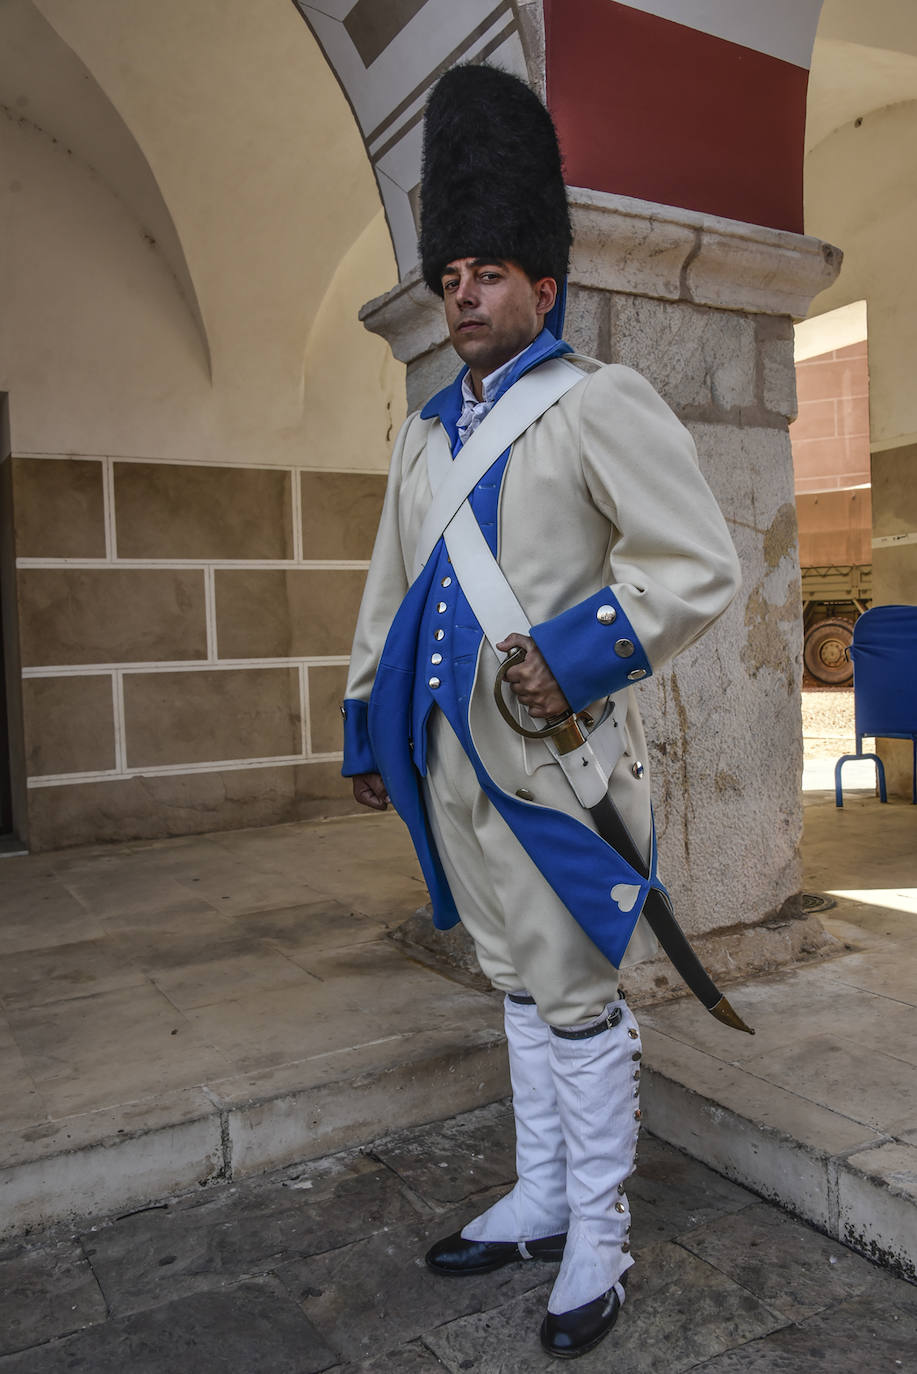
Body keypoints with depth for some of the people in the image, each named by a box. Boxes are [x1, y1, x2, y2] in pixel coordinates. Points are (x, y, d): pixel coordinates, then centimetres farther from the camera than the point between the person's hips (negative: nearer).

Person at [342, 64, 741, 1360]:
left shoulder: (599, 402, -6)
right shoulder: (428, 430, 15)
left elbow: (702, 564, -12)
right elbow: (390, 590, 19)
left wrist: (576, 655, -22)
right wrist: (368, 726, 17)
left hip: (549, 763, -7)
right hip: (456, 764, 7)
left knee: (576, 998, 5)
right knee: (519, 986, 17)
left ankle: (598, 1240, 25)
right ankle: (539, 1201, 35)